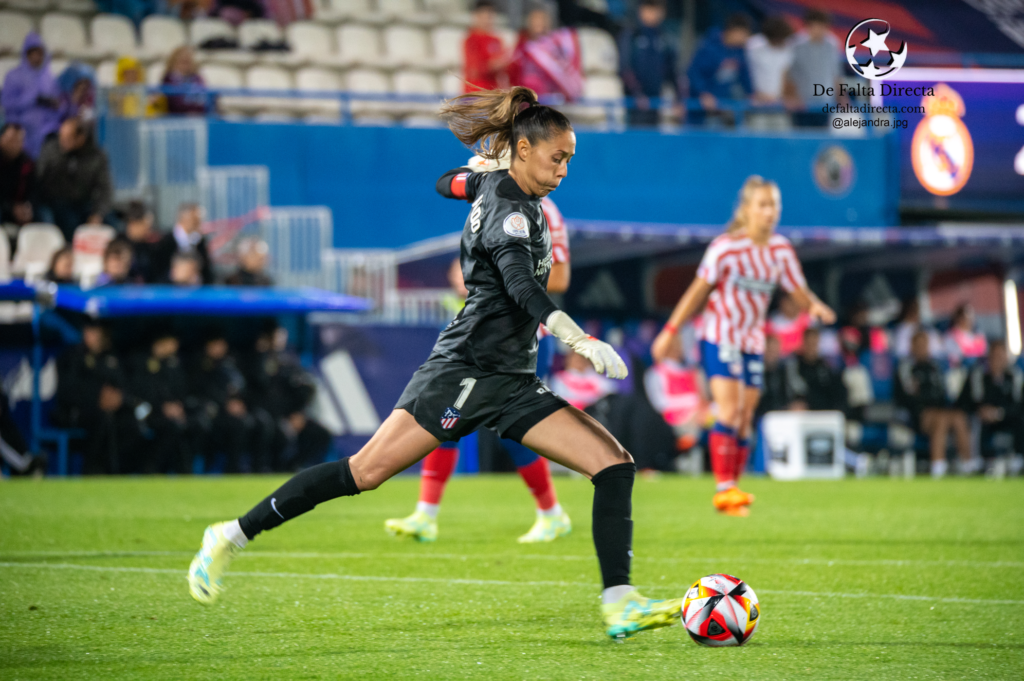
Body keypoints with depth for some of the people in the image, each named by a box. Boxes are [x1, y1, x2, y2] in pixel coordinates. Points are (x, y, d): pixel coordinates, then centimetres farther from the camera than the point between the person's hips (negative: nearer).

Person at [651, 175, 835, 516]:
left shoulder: (780, 250, 0)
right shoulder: (726, 247, -14)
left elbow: (799, 292, 3)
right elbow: (699, 289, -9)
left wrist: (815, 306, -21)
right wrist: (670, 330, -10)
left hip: (753, 343, 5)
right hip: (719, 338, -5)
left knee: (744, 421, 3)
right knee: (729, 411, -18)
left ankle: (731, 496, 9)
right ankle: (724, 488, -17)